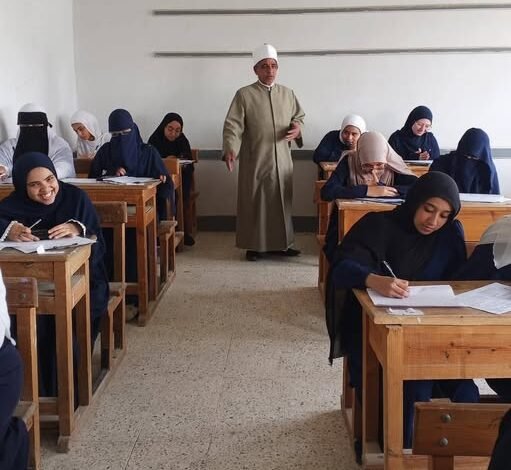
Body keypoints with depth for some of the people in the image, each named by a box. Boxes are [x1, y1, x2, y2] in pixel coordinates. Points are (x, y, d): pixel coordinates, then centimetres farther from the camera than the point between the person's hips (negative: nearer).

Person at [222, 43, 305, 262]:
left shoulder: (287, 93, 8)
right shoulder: (244, 94, -5)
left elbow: (299, 117, 18)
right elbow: (232, 125, -10)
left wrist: (297, 128, -5)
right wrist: (230, 149, -26)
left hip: (282, 160, 4)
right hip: (255, 161, -4)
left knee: (282, 201, 9)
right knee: (254, 203, 2)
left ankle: (282, 243, 20)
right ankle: (254, 246, 12)